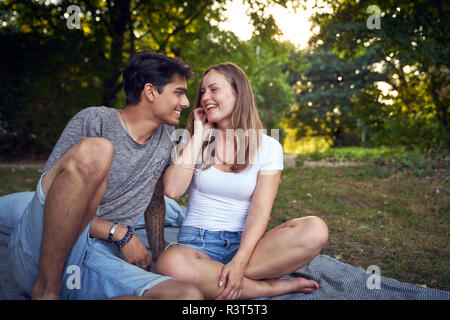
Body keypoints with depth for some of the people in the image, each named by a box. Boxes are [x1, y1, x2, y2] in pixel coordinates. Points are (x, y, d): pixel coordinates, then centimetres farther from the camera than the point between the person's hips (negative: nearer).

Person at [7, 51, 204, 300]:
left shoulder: (166, 137, 15)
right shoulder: (95, 120, -4)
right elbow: (48, 188, -9)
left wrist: (159, 255, 23)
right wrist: (121, 233, -11)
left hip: (100, 261, 5)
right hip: (39, 253, -4)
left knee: (191, 296, -24)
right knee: (94, 150, -31)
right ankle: (45, 290, -20)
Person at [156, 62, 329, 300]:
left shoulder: (268, 147, 2)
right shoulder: (193, 140, 8)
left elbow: (260, 211, -8)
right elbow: (172, 190, -10)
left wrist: (239, 262, -23)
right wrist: (198, 136, -5)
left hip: (243, 243, 0)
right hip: (197, 242, 1)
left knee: (315, 230, -26)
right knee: (171, 264, -37)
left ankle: (215, 277, -23)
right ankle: (274, 286, -18)